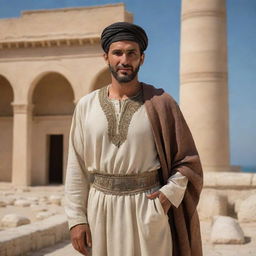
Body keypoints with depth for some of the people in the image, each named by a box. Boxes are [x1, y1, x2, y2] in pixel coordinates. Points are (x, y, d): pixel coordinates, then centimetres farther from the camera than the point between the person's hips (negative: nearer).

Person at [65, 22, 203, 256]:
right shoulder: (86, 105, 2)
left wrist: (170, 192, -14)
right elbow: (77, 167, 3)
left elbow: (186, 159, 1)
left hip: (148, 208, -2)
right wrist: (76, 218, -1)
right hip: (101, 208, 2)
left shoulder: (160, 103, -3)